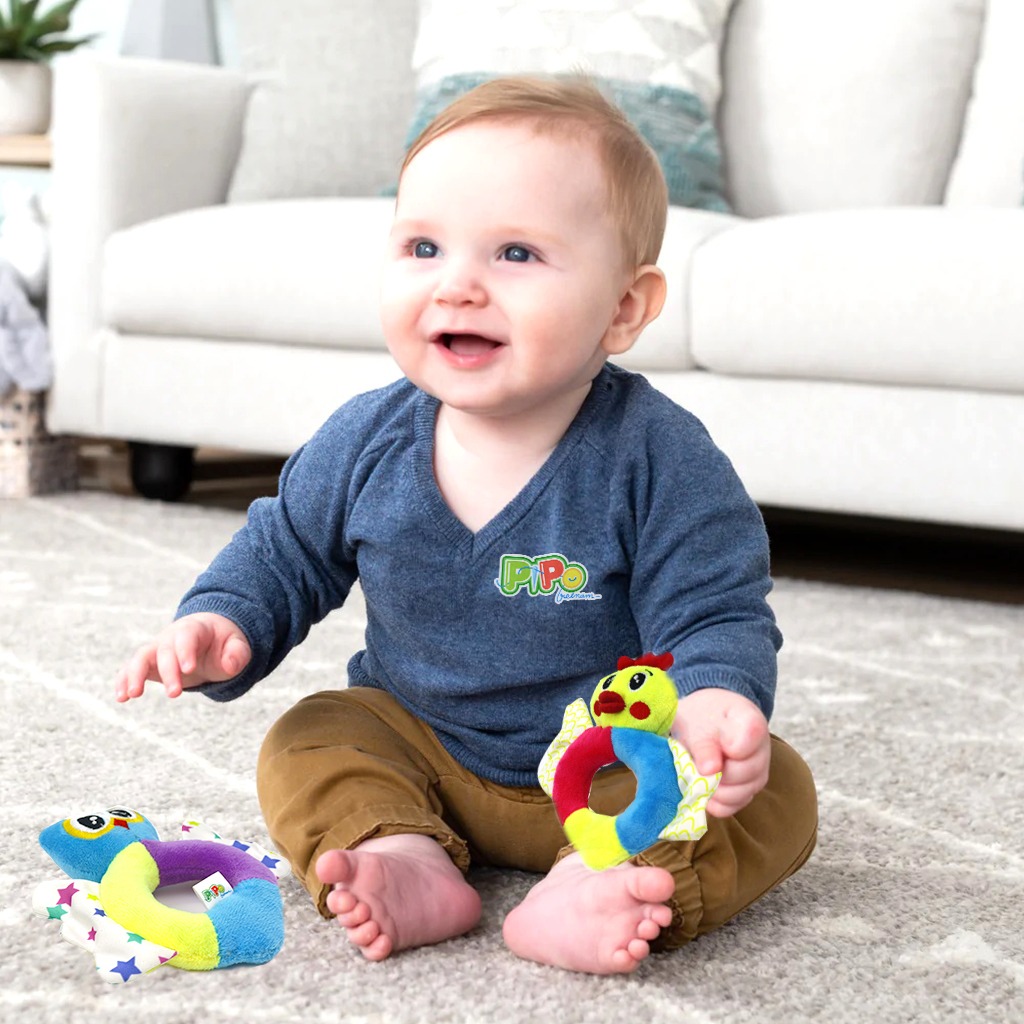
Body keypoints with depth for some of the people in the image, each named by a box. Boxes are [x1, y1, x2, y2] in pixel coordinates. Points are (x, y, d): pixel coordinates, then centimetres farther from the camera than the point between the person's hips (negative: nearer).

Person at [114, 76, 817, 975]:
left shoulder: (656, 457, -22)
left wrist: (712, 702, -43)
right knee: (306, 744, -12)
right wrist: (222, 625, -14)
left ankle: (588, 893, -40)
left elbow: (714, 615, -21)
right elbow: (285, 553, 7)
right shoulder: (367, 441, -9)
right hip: (420, 748, 4)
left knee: (776, 792, -22)